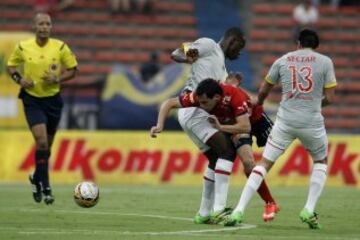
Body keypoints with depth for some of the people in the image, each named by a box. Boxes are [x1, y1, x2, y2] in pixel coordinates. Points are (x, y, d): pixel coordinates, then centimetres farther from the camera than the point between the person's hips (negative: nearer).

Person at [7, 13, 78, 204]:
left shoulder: (60, 47, -5)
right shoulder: (23, 47, -5)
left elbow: (72, 70, 4)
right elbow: (10, 66, 10)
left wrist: (57, 79, -14)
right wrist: (19, 79, -10)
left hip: (53, 99, 2)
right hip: (32, 100, -2)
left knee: (47, 145, 12)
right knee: (41, 141, -18)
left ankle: (36, 178, 38)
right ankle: (45, 188, -12)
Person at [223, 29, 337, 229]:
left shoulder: (283, 61, 9)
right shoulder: (325, 62, 3)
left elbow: (263, 91, 20)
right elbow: (329, 98, 1)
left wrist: (258, 105, 42)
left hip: (285, 121, 1)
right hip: (312, 121, -1)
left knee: (264, 164, 9)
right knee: (321, 162, 24)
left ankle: (239, 211, -3)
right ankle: (309, 210, 10)